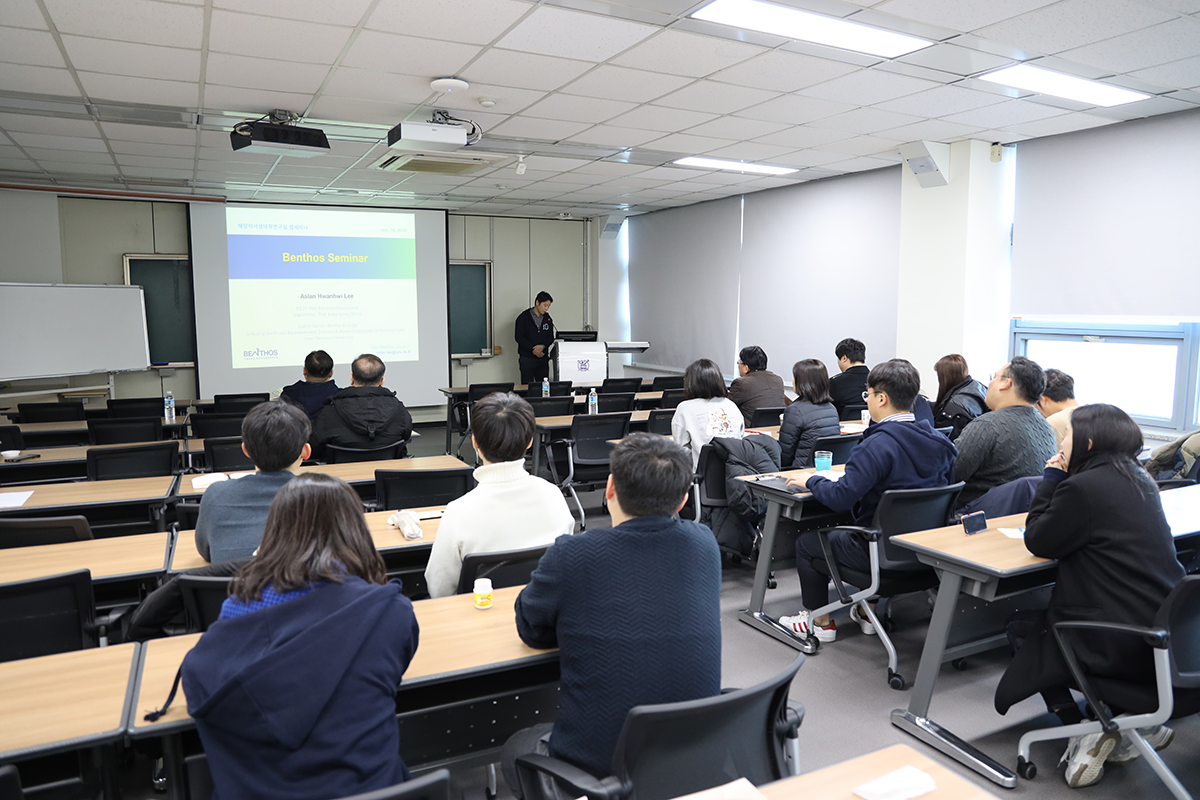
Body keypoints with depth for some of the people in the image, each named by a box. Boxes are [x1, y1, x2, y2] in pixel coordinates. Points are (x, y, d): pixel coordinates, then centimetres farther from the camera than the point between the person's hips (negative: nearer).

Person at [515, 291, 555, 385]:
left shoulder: (547, 318, 10)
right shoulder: (524, 317, -4)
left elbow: (551, 337, 7)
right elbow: (519, 337, -10)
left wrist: (542, 346, -15)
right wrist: (533, 349, -20)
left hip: (543, 359, 4)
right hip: (527, 359, -4)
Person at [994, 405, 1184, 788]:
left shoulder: (1083, 487, -18)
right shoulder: (1140, 481, 9)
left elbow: (1039, 542, -5)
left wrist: (1051, 479, 0)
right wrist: (1060, 481, 13)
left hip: (1121, 646, -8)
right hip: (1166, 638, 8)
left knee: (1022, 626, 17)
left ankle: (1078, 728, 4)